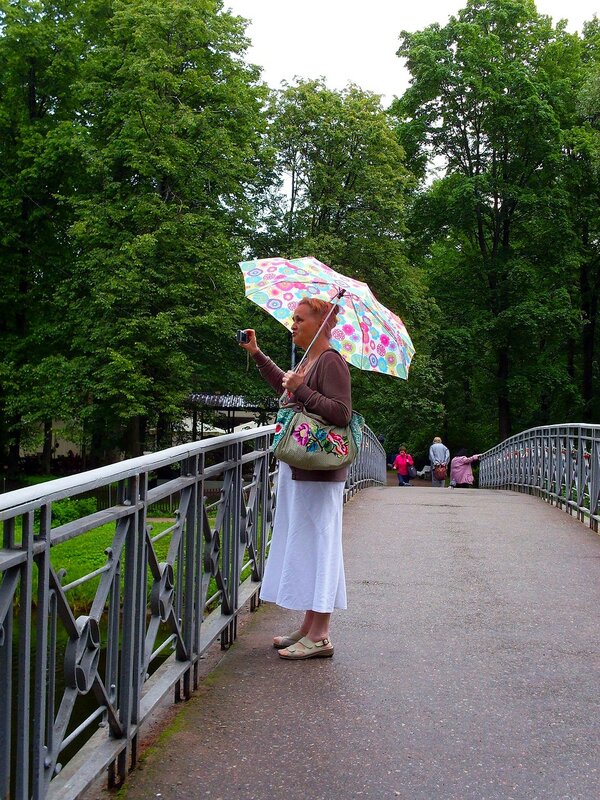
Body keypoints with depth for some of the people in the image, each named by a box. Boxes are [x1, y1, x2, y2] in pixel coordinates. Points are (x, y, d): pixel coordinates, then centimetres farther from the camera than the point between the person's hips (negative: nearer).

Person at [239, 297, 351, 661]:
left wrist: (302, 390, -22)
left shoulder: (331, 362, -13)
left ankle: (319, 637, 2)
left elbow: (341, 413, -23)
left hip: (319, 472, -10)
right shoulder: (309, 362, 16)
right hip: (298, 467, 10)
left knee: (315, 543, -5)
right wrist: (257, 354, 34)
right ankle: (308, 628, 23)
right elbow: (285, 385, 37)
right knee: (301, 545, 13)